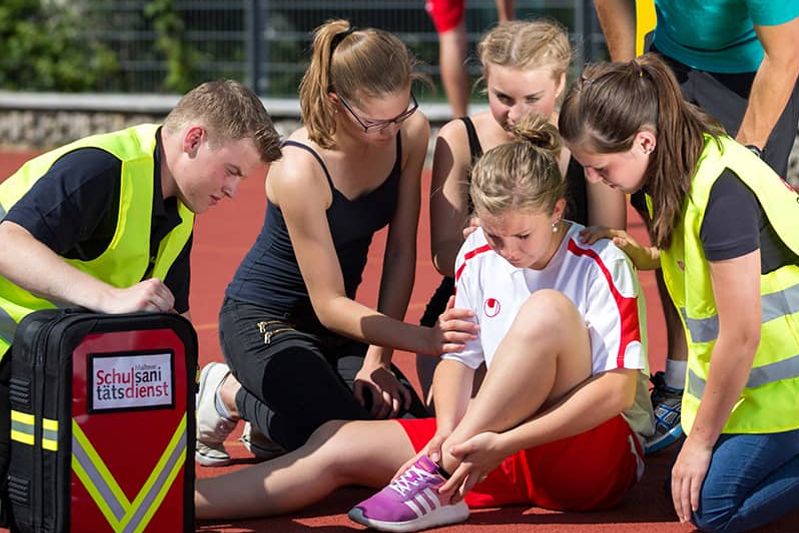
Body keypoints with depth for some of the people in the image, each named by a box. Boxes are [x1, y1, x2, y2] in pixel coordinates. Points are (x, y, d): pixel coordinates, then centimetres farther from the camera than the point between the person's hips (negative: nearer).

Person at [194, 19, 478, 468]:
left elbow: (401, 253, -7)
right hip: (262, 318, -6)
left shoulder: (412, 133, -13)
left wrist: (378, 359, -11)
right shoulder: (300, 170, -30)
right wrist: (423, 339, -38)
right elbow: (329, 304, -26)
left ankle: (274, 426, 12)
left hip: (338, 317, 6)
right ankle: (229, 395, 3)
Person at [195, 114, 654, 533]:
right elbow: (459, 356, 8)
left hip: (601, 455, -5)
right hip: (498, 440, 5)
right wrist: (449, 431, -15)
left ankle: (438, 480, -30)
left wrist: (505, 444, -28)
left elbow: (619, 390, -20)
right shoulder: (479, 257, 5)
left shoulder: (602, 266, -12)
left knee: (548, 309, -31)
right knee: (340, 441, -11)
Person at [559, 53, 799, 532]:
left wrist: (700, 441, -13)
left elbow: (741, 336, -24)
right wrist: (645, 256, -5)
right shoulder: (683, 164, -1)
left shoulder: (720, 191, -29)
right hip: (750, 363, 9)